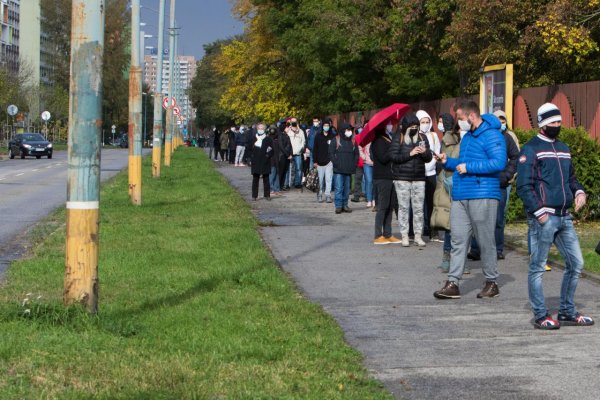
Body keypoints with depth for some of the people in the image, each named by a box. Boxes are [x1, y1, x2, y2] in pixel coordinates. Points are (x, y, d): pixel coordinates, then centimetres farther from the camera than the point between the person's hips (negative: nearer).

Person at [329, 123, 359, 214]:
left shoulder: (353, 141, 13)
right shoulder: (336, 140, 2)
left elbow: (356, 154, 17)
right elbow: (331, 153, -1)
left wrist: (354, 165, 4)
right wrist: (336, 163, -11)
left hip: (349, 169, 4)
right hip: (338, 170, -4)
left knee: (347, 189, 6)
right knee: (339, 188, -7)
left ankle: (345, 205, 13)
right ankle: (338, 206, -5)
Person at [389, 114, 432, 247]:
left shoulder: (422, 137, 9)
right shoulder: (398, 138, -1)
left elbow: (429, 158, 9)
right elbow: (393, 156, -11)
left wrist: (424, 152, -13)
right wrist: (410, 154, -17)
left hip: (419, 178, 3)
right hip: (402, 178, -3)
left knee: (418, 208, 3)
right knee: (403, 207, 0)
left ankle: (418, 235, 9)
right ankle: (404, 236, 6)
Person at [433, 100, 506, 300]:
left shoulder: (491, 135, -10)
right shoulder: (467, 137, 19)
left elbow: (499, 163, -21)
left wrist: (468, 167, -18)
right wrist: (448, 162, 10)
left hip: (482, 197, -8)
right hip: (460, 197, 8)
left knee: (486, 242, 1)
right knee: (458, 240, 4)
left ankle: (491, 283, 13)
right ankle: (452, 283, 3)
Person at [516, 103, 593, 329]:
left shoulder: (563, 149, 19)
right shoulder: (531, 149, -5)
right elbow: (523, 185, -10)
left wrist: (579, 191, 6)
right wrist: (538, 211, -17)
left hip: (564, 217, 8)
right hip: (543, 218, -8)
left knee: (575, 263, 7)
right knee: (538, 267, -1)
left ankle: (567, 312, 18)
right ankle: (540, 316, 4)